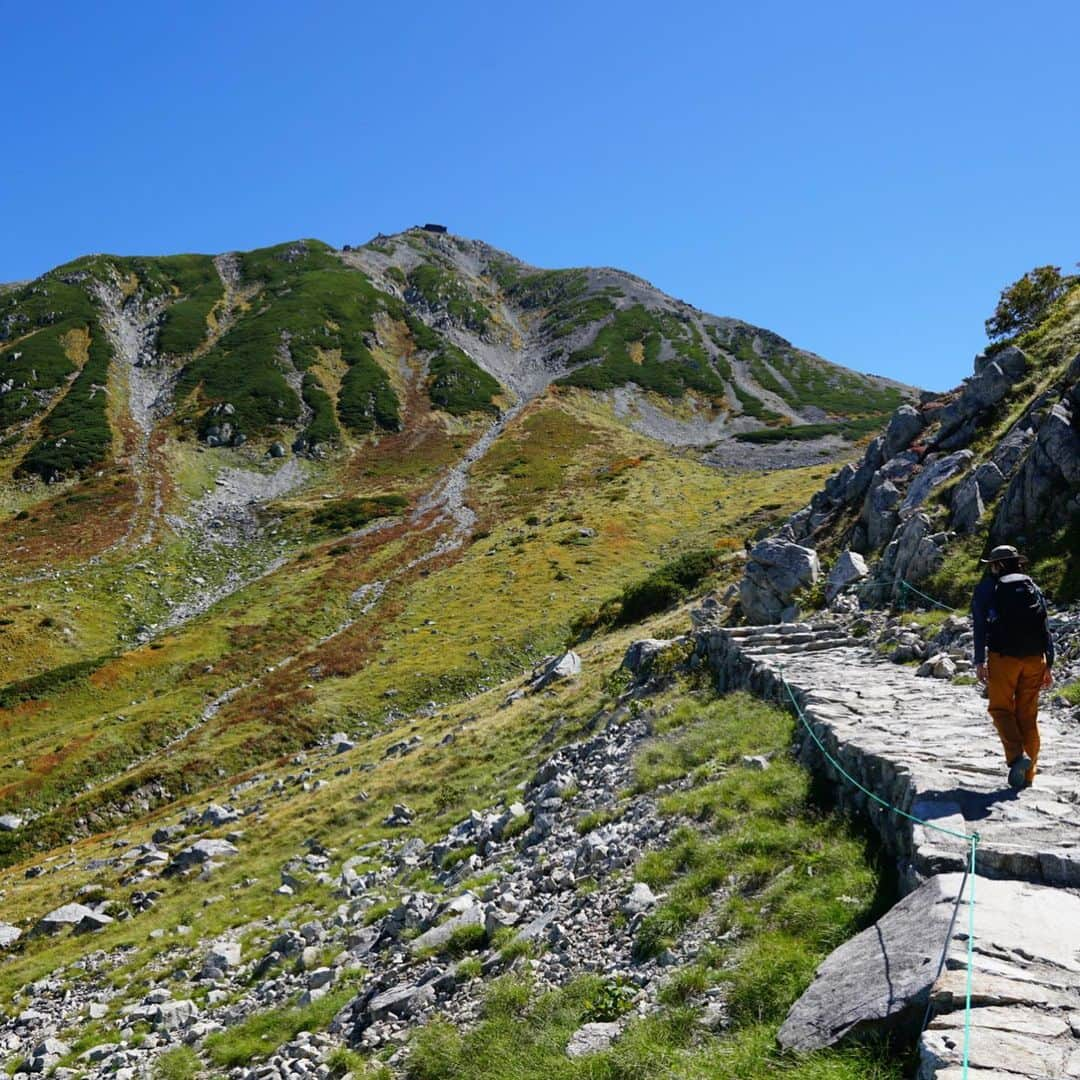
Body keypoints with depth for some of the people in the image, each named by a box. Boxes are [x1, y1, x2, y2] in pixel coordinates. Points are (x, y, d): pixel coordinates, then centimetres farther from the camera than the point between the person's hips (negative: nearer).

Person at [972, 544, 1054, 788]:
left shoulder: (988, 587, 4)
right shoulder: (1033, 587, 16)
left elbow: (980, 625, -5)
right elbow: (1046, 628, 12)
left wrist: (979, 661, -7)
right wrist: (1048, 666, 14)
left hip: (1003, 657, -4)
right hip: (1034, 658, 4)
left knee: (1001, 709, 7)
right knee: (1028, 715, 9)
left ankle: (1017, 755, -16)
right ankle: (1027, 775, 11)